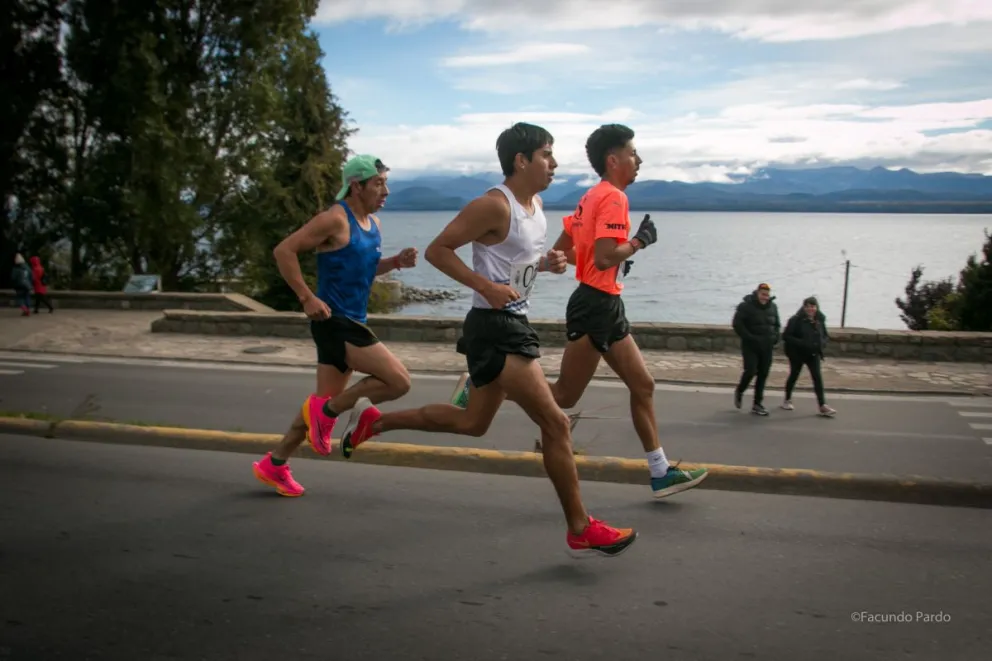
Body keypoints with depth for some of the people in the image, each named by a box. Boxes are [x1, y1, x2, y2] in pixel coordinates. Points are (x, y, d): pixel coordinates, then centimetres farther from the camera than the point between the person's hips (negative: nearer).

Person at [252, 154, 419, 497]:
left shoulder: (374, 224, 13)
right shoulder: (335, 219, -14)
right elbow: (284, 251, -16)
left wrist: (396, 261, 7)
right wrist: (307, 297, -21)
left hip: (353, 322, 9)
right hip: (335, 322, -9)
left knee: (325, 400, 15)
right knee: (399, 381, -14)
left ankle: (274, 465, 28)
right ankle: (327, 413, 1)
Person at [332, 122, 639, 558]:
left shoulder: (536, 204, 11)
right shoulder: (494, 206, -17)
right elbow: (437, 250, -16)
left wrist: (547, 263, 3)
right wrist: (487, 287, -25)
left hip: (513, 325, 10)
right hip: (494, 328, -10)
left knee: (473, 422, 21)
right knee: (556, 424, -8)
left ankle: (374, 421, 34)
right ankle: (581, 531, 4)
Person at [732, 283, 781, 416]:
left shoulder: (772, 307, 8)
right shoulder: (746, 306, -9)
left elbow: (777, 325, 19)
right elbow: (737, 324, -13)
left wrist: (775, 338, 1)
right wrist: (749, 338, -19)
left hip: (767, 347, 5)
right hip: (750, 346, -5)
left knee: (763, 375, 3)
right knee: (750, 371, -13)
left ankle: (757, 404, 11)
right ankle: (739, 392, 18)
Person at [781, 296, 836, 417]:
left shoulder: (820, 320, 1)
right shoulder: (796, 320, -14)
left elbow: (826, 335, 11)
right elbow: (786, 336, -18)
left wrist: (822, 344, -11)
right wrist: (801, 343, -27)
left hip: (813, 353, 3)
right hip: (797, 353, -3)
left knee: (818, 378, -6)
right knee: (794, 375, 11)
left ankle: (822, 406, -9)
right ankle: (787, 400, 30)